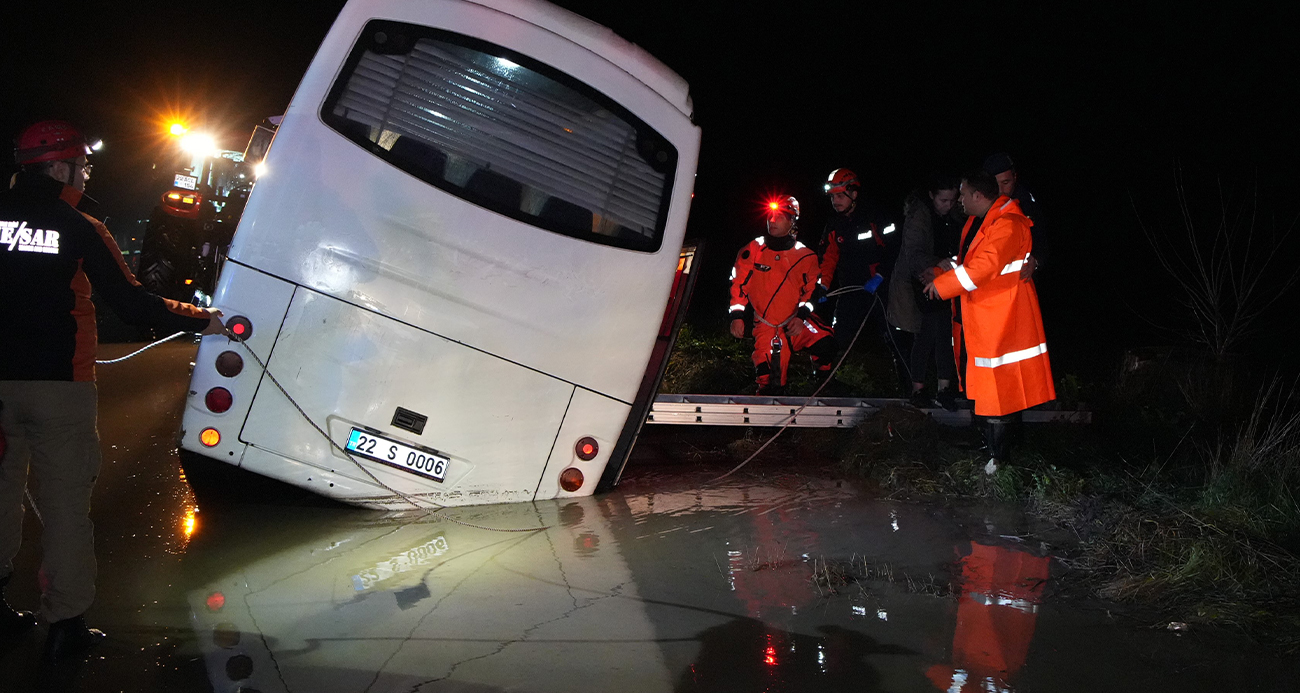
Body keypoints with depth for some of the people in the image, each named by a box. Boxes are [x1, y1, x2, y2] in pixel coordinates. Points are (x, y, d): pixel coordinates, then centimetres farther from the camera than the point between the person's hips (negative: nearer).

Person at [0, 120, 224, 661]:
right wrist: (202, 321, 2)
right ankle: (64, 623, 8)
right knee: (65, 502, 4)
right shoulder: (79, 230, -8)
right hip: (59, 384, -4)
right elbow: (133, 305, -10)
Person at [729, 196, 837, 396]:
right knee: (769, 381, -14)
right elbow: (738, 282, 6)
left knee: (824, 341, -28)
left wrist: (802, 315, -11)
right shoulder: (753, 250, 0)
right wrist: (736, 315, -1)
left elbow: (812, 289, 5)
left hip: (796, 322, 0)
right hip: (766, 326, 0)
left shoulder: (805, 256, 0)